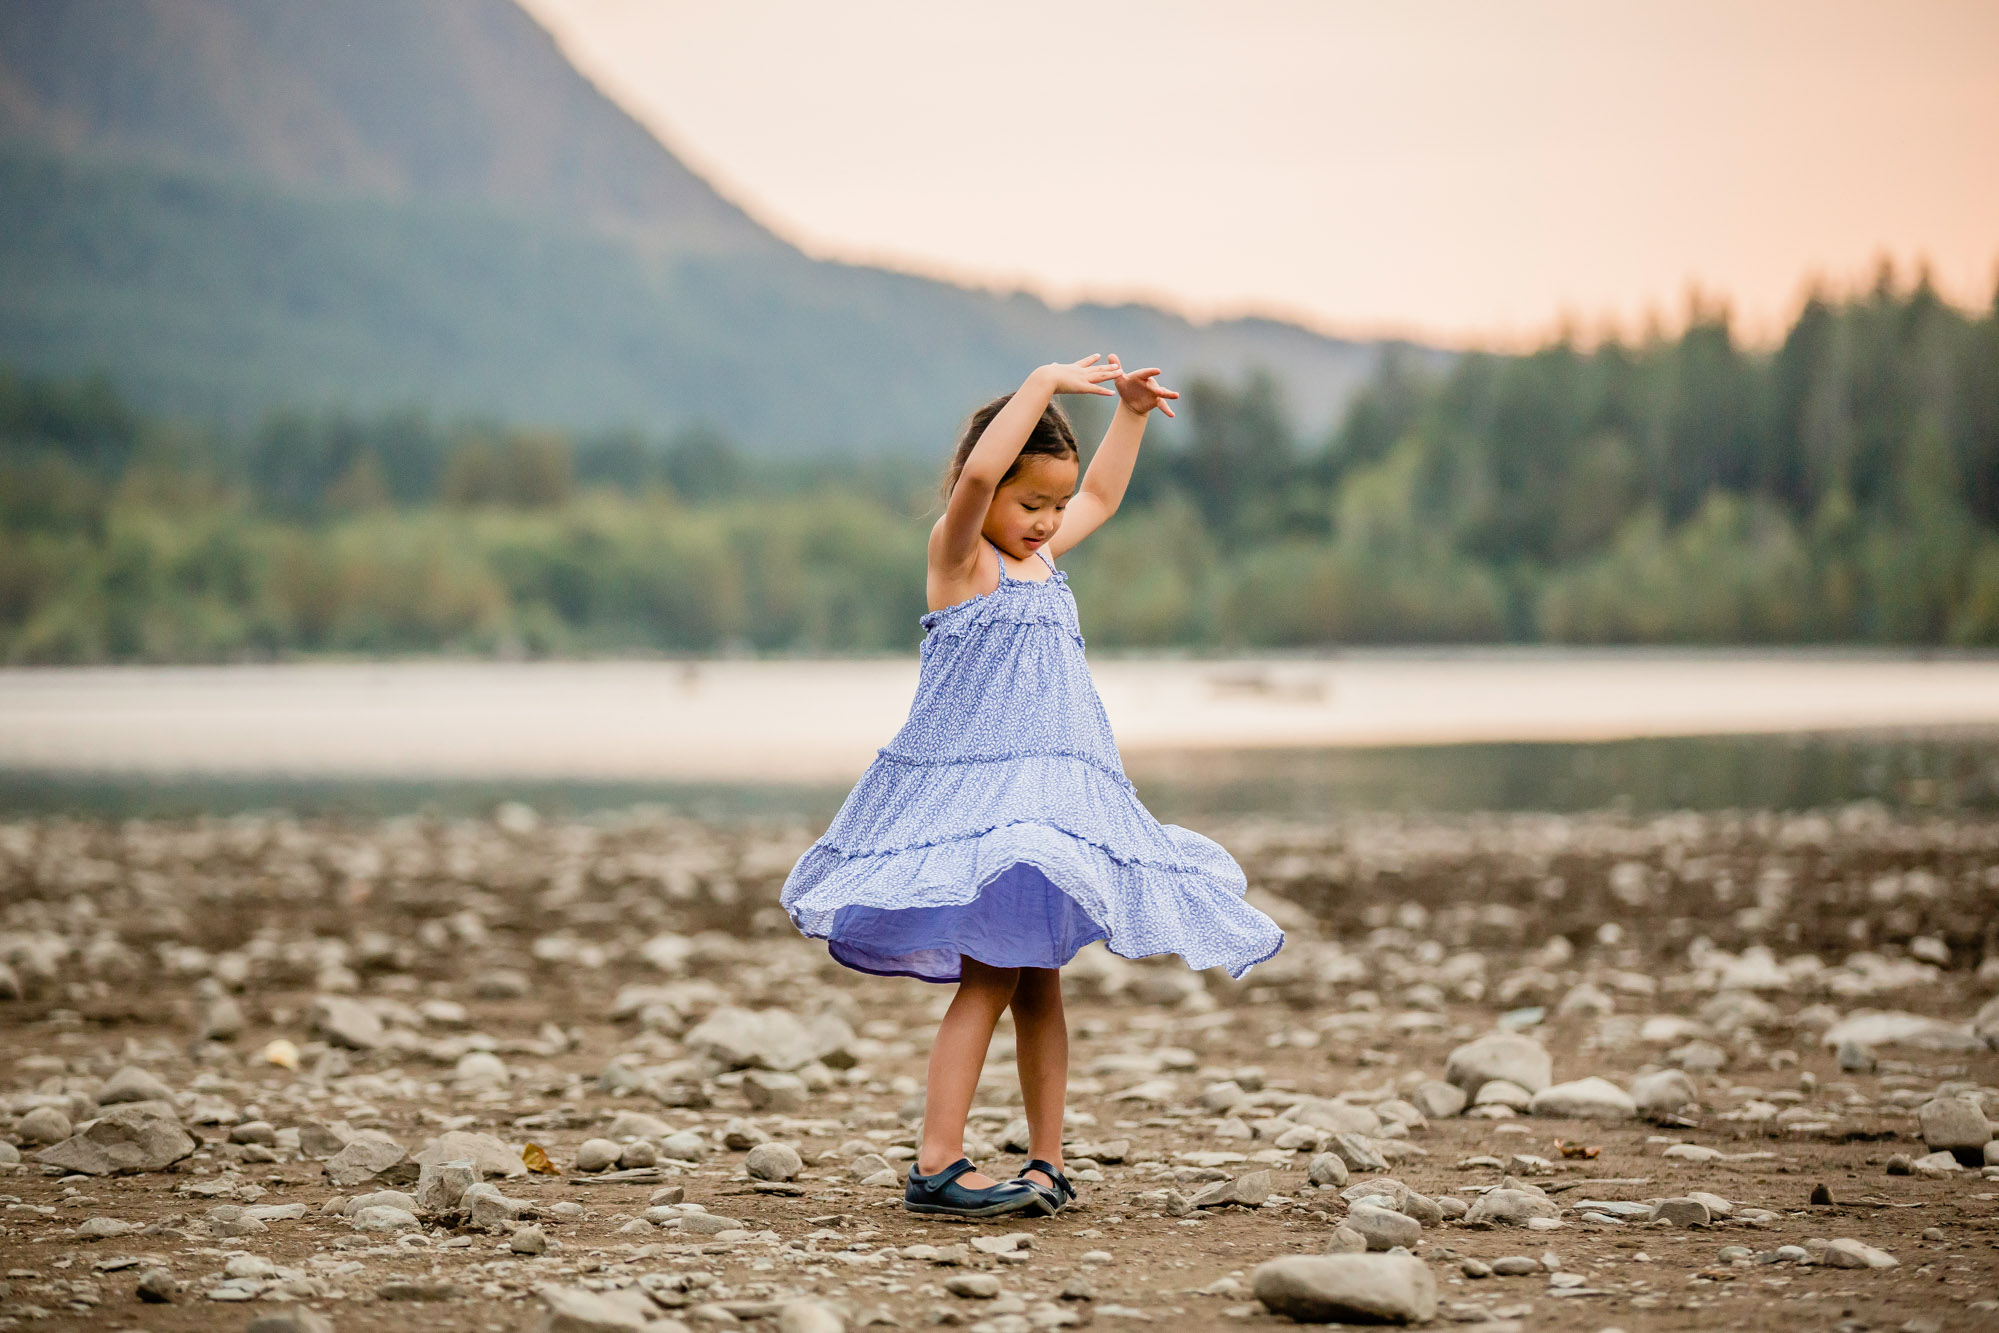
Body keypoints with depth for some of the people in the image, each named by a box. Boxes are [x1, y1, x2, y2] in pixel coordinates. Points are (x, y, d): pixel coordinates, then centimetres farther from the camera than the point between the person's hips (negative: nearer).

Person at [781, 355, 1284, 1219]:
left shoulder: (1040, 555, 16)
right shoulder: (960, 553, -7)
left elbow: (1100, 497, 35)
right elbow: (977, 474, -28)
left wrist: (1130, 411, 25)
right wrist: (1045, 385, -25)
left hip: (1049, 792, 8)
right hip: (973, 793, -8)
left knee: (1039, 978, 9)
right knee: (990, 978, -13)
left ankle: (1045, 1162, 14)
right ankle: (935, 1169, -15)